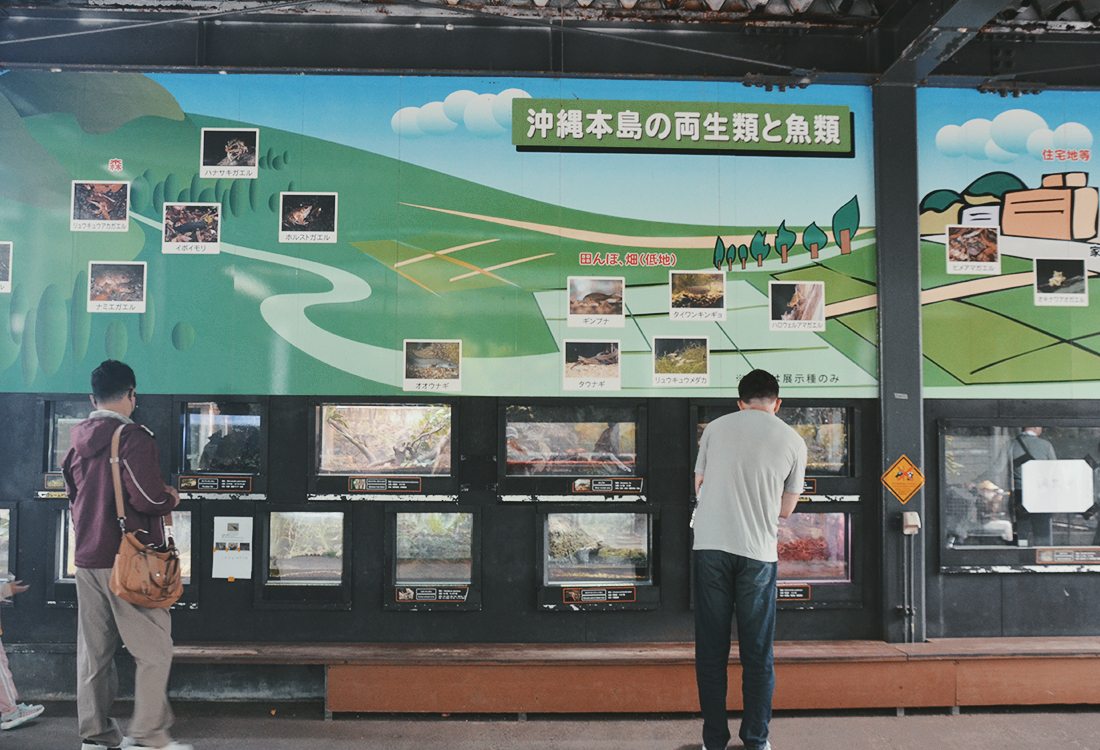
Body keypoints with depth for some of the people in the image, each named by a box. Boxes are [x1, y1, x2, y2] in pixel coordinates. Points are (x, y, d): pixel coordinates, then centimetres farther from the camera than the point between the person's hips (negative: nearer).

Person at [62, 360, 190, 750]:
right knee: (154, 649, 0)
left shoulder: (78, 440, 11)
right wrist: (172, 499, 0)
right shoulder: (134, 438, -13)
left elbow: (74, 495, 21)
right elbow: (149, 498, -20)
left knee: (93, 650, 13)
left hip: (86, 558, 8)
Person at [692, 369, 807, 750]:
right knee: (757, 653, 10)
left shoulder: (715, 428, 7)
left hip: (711, 546, 1)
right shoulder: (793, 441, 6)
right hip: (759, 552, 0)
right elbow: (785, 509, 11)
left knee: (711, 650, 8)